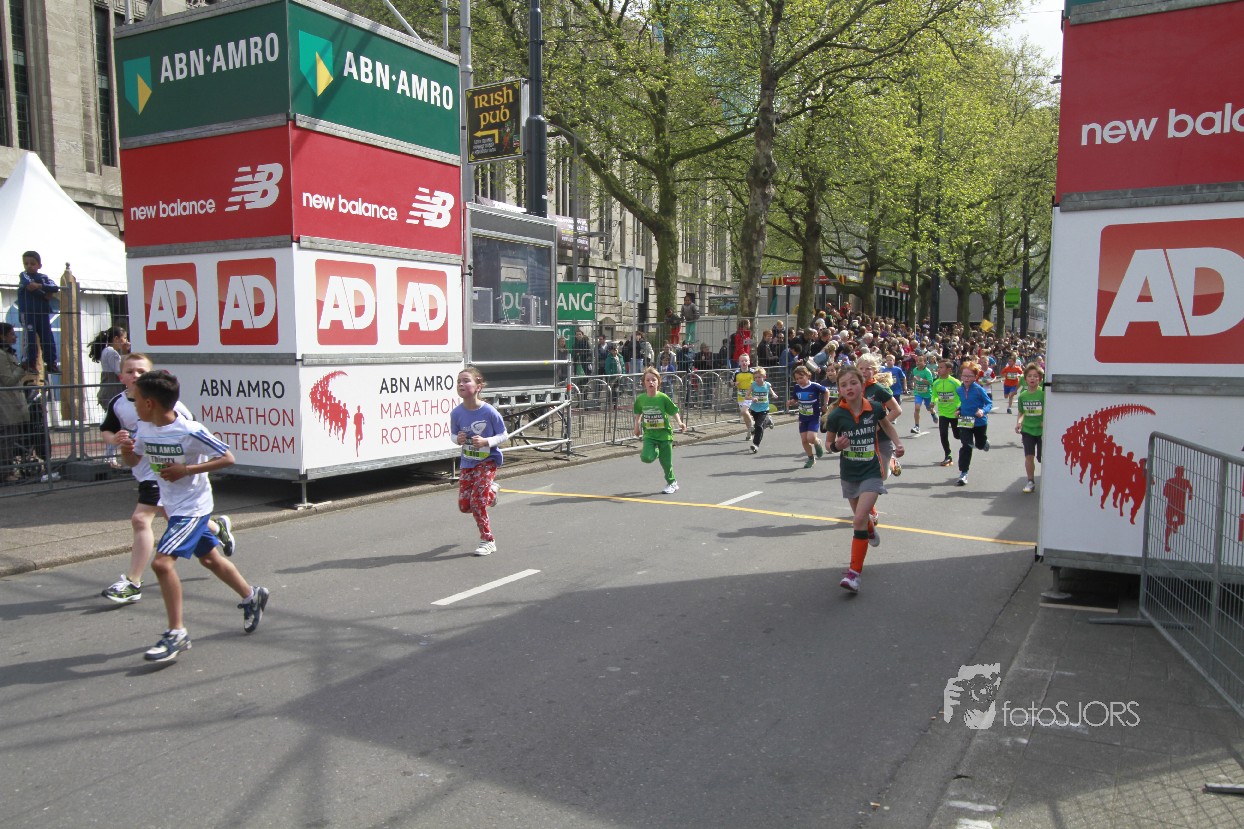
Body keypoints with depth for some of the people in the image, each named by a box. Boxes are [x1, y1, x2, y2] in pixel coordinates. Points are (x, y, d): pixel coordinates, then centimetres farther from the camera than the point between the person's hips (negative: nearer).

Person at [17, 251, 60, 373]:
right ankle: (31, 363, 2)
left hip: (43, 312, 3)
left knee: (47, 338, 2)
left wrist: (40, 286, -21)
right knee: (30, 338, -4)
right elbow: (29, 286, -17)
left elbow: (55, 288, -8)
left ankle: (52, 363, 6)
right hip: (27, 312, -3)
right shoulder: (24, 275, 3)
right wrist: (45, 295, -14)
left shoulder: (44, 277, 9)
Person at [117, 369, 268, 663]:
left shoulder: (190, 432, -23)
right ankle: (252, 596, 40)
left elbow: (228, 458, -19)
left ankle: (177, 633, -7)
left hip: (193, 507, -9)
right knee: (210, 558, 20)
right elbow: (133, 461, 14)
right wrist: (125, 448, -9)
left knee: (162, 562, -18)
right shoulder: (145, 429, 0)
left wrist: (187, 469, -25)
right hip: (173, 505, 9)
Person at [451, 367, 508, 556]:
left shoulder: (489, 412, -20)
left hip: (488, 461, -5)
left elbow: (504, 436, -10)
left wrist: (486, 442, -26)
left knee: (477, 501, -13)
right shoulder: (457, 413, -10)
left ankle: (488, 541, 5)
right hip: (467, 462, 5)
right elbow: (454, 435, 6)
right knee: (464, 506, 7)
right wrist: (458, 439, -17)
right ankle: (490, 490, 39)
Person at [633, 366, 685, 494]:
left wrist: (679, 422, -18)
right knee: (646, 458, -18)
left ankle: (672, 483, 29)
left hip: (664, 434, -2)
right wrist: (637, 426, 11)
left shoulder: (663, 397, -10)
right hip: (649, 434, 2)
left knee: (666, 462, 4)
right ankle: (655, 452, 19)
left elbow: (674, 412, -4)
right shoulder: (640, 398, -2)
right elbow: (638, 413, 16)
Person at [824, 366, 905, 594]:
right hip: (849, 474, 2)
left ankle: (854, 572, -11)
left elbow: (887, 426, 12)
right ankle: (871, 529, 60)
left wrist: (898, 443, -3)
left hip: (871, 472, -2)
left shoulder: (874, 409, -11)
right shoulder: (836, 415, -13)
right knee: (861, 516, 20)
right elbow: (829, 442, 1)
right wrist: (836, 445, -21)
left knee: (859, 519, -17)